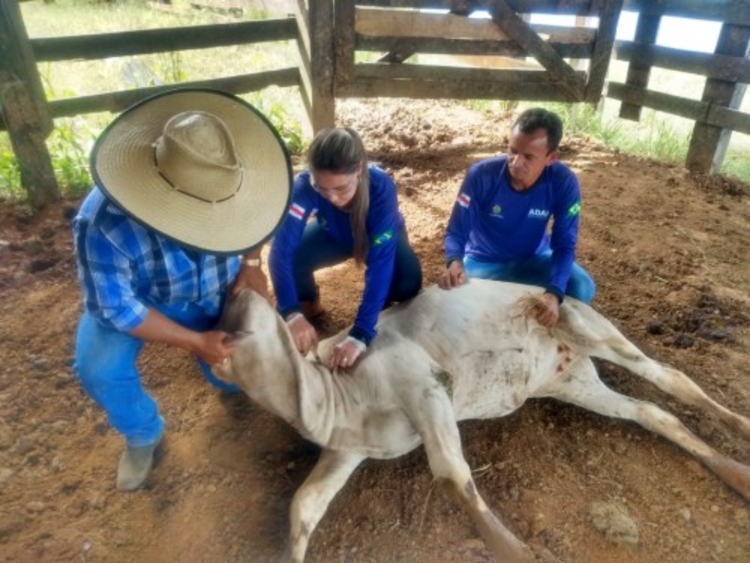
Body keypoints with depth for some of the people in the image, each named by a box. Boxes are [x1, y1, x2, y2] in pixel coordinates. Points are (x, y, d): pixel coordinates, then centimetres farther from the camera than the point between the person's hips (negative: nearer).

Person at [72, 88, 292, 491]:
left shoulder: (219, 186, -31)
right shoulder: (104, 223, -41)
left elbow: (250, 208, -5)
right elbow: (115, 306, -29)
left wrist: (250, 263, -18)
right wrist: (195, 341, -30)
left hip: (215, 291, 3)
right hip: (133, 298, -2)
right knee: (99, 370, -23)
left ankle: (229, 379, 43)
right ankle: (144, 435, 8)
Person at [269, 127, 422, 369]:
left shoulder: (381, 187, -41)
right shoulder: (305, 186, -36)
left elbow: (380, 264, -46)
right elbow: (281, 249, -43)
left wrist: (360, 334, -53)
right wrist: (292, 313, -57)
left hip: (380, 236, -1)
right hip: (335, 233, 2)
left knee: (408, 279, -32)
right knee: (292, 258, -27)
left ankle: (385, 310, 4)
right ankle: (308, 305, 7)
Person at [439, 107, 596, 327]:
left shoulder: (564, 183, -22)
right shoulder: (481, 175, -25)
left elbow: (564, 244, -20)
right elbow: (455, 232, -20)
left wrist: (555, 292, -39)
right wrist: (455, 262, -46)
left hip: (534, 260, 2)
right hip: (484, 262, -1)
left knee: (582, 288, -23)